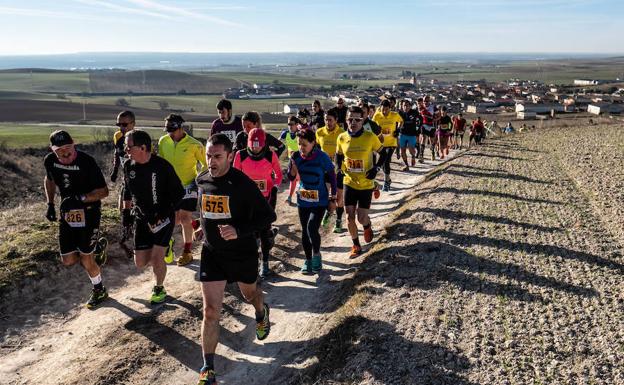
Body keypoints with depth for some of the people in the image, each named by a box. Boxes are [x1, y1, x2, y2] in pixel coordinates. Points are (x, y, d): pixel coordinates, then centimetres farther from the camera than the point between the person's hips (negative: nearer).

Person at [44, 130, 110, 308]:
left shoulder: (86, 161, -21)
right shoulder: (49, 161, -4)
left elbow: (104, 191, -18)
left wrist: (80, 198, -31)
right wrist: (50, 204, 10)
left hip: (88, 212, -5)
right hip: (67, 213, 6)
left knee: (86, 260, -3)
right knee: (69, 260, 6)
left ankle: (99, 290, 23)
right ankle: (97, 247, 33)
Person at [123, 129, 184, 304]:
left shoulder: (162, 166, -19)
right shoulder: (128, 166, -3)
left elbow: (179, 193, -11)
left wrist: (166, 214, -17)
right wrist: (126, 211, 16)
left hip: (163, 218, -5)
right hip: (142, 218, 5)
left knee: (156, 257, -10)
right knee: (140, 263, 4)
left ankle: (159, 289, 18)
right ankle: (159, 260, 40)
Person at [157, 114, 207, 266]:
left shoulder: (194, 145, -17)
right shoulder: (163, 141, -4)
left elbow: (205, 164, -5)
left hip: (189, 185, -5)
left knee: (184, 218, -6)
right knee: (174, 219, 6)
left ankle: (187, 253, 8)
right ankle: (193, 224, 38)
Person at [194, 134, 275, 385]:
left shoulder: (242, 183, -21)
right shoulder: (202, 180, -3)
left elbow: (268, 216, -20)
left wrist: (239, 230, -31)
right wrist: (203, 227, 8)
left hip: (242, 252, -3)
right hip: (211, 252, 3)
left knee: (249, 293, 24)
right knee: (210, 311, -2)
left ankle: (261, 313, 62)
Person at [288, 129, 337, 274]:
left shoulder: (322, 157, -15)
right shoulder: (296, 156, -6)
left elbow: (332, 177, -6)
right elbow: (291, 177, 4)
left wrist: (332, 199, -4)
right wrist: (293, 168, -19)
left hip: (320, 201, -4)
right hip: (303, 200, 4)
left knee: (312, 227, -19)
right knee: (305, 231, 11)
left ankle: (316, 254, 7)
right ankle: (308, 260, 27)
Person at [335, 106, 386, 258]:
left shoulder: (370, 137, -13)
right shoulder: (342, 138, -5)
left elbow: (383, 154, -1)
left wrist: (376, 168, -15)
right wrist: (339, 169, -2)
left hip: (366, 184, -2)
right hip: (349, 183, 2)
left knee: (362, 218, -1)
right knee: (350, 218, 3)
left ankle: (367, 227, 37)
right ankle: (356, 245, 24)